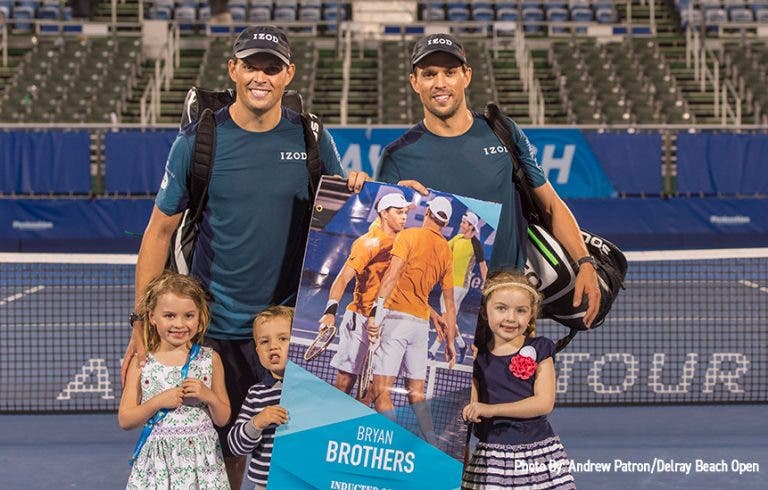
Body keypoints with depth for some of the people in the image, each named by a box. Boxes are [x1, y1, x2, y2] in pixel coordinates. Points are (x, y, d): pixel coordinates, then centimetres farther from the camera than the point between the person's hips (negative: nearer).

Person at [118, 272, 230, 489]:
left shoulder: (210, 359, 4)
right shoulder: (141, 363, 1)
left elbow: (223, 419, 8)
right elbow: (125, 420, 0)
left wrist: (208, 396, -10)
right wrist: (157, 402, -13)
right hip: (158, 462, -1)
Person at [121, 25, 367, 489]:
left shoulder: (312, 138, 1)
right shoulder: (197, 141, -3)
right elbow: (160, 230, 1)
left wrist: (355, 192, -13)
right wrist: (143, 320, -4)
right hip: (216, 329, -1)